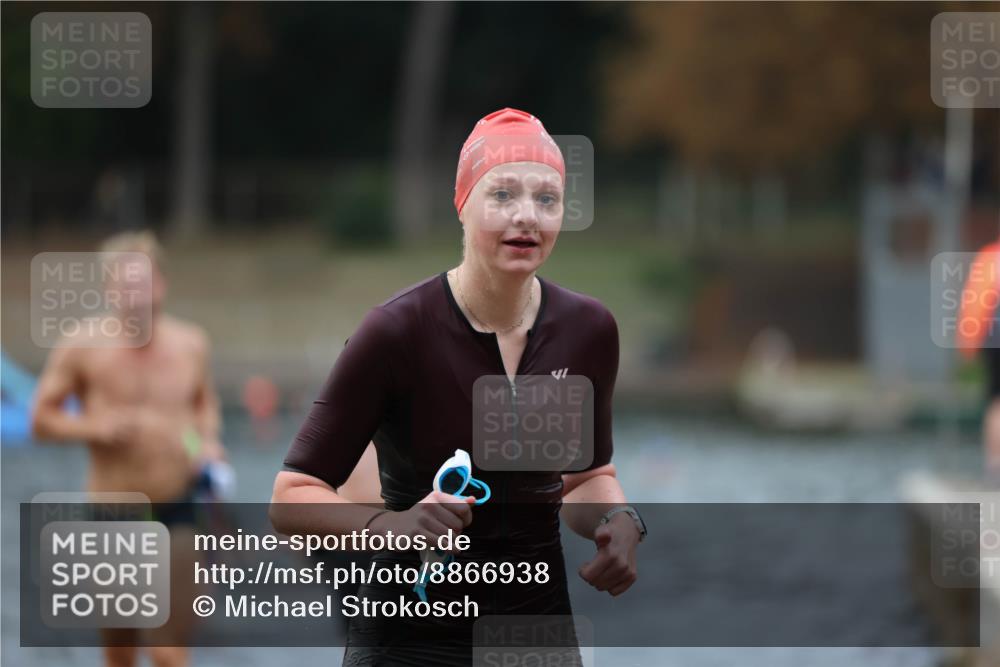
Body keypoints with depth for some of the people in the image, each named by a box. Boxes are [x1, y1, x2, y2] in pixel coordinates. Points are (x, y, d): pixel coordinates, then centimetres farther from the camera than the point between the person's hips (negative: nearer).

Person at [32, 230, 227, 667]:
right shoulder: (82, 348, -5)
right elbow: (42, 419, 1)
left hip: (177, 512, 0)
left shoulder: (190, 345, 2)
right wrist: (93, 427, -17)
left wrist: (208, 441, 1)